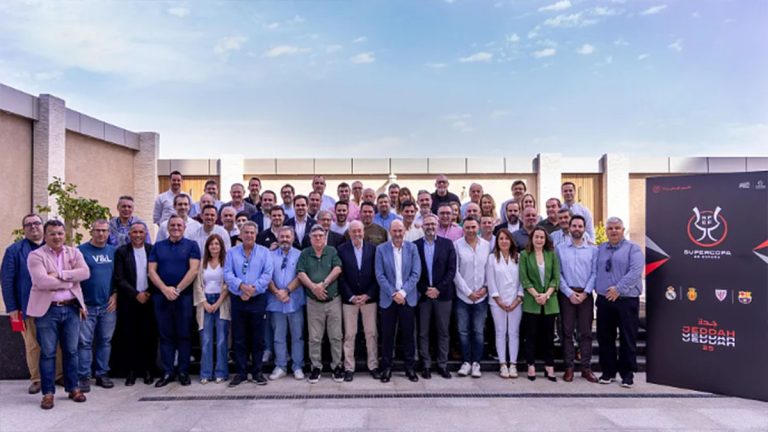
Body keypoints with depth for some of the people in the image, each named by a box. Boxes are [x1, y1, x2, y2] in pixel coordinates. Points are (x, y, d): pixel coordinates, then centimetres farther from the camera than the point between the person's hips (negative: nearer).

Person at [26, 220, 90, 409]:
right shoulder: (36, 255, -3)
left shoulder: (74, 252, 8)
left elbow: (85, 272, -8)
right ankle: (48, 392, 16)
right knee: (48, 353, 5)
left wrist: (60, 274, -17)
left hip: (71, 308, 3)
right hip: (47, 310, -3)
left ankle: (73, 388, 22)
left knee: (71, 351, 10)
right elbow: (42, 281, -17)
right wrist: (70, 282, -11)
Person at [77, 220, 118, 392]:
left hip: (108, 305, 3)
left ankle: (102, 374, 18)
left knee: (105, 341, 9)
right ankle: (84, 377, 9)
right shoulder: (81, 250, -1)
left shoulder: (113, 251, 10)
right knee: (85, 342, 0)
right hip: (87, 305, -3)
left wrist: (115, 294, 0)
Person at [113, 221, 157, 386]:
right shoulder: (121, 252, 0)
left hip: (149, 300, 1)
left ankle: (148, 370, 14)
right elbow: (119, 278, -5)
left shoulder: (152, 250, 4)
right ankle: (132, 370, 15)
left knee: (149, 336, 3)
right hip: (129, 301, -1)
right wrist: (136, 294, -11)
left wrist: (150, 293, -7)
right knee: (129, 336, 2)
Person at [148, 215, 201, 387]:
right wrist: (165, 289, -11)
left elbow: (193, 270, -7)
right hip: (162, 296, 3)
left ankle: (183, 372, 11)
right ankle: (167, 372, 14)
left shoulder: (191, 245, 3)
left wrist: (177, 289, -13)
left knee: (183, 335, 3)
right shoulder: (158, 246, 11)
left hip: (184, 296, -2)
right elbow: (152, 271, 3)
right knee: (165, 335, 7)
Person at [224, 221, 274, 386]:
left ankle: (257, 372, 15)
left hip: (258, 299, -1)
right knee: (238, 338, 6)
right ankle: (240, 372, 16)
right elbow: (227, 274, -4)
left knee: (258, 338, 5)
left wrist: (253, 289, -17)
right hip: (237, 300, 1)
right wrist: (241, 286, -19)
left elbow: (268, 274, -7)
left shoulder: (264, 252, 4)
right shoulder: (232, 252, 7)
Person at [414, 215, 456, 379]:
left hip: (442, 294, 0)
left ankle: (443, 365, 17)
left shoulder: (447, 244, 3)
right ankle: (426, 365, 14)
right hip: (423, 295, 0)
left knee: (443, 332, 7)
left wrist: (438, 289, -10)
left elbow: (451, 270, -1)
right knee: (423, 332, 5)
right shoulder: (415, 245, 2)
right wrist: (425, 290, -10)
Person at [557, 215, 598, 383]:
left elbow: (594, 273, 0)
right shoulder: (560, 249, 4)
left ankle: (586, 367, 12)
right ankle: (569, 367, 9)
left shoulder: (592, 249, 5)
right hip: (566, 294, 0)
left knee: (586, 332, 4)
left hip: (585, 295, 1)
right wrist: (570, 293, -9)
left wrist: (585, 293, -10)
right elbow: (558, 273, -1)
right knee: (567, 331, 3)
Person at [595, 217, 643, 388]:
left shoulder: (633, 248, -2)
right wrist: (596, 288, -1)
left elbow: (635, 271, -14)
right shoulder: (600, 249, 13)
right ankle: (608, 372, 21)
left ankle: (627, 374, 16)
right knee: (605, 338, 9)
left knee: (628, 338, 3)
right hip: (604, 300, 4)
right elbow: (594, 271, 14)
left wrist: (618, 288, -19)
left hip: (626, 300, -4)